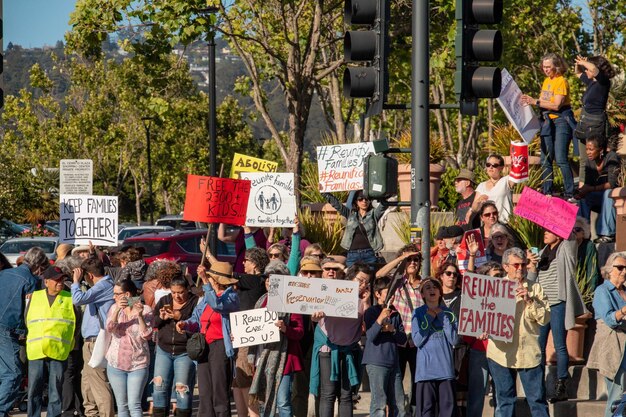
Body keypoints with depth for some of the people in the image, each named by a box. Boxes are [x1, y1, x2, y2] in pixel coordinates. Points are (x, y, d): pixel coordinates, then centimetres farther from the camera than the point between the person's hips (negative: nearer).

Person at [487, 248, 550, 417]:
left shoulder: (535, 288, 7)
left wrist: (529, 301, -12)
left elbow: (545, 318, 0)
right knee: (505, 402, 6)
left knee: (538, 400, 1)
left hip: (529, 352, 0)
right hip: (502, 352, 0)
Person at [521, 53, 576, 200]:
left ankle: (569, 194, -12)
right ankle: (547, 193, 11)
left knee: (561, 159, -14)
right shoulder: (547, 81, 15)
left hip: (561, 120, -8)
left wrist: (535, 102, -17)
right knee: (545, 160, 5)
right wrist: (530, 100, -2)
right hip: (547, 122, 8)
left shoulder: (561, 81, -11)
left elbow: (556, 105, -18)